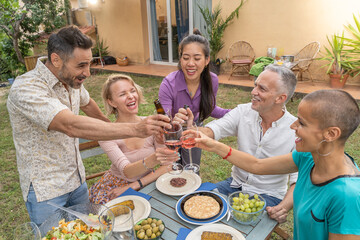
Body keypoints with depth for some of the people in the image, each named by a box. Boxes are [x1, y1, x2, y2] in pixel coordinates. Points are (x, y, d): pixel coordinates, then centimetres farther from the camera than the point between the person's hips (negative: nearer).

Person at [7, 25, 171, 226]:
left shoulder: (72, 79, -4)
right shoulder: (26, 89, -27)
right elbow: (72, 126, -42)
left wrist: (108, 125, 30)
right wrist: (135, 129, -46)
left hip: (77, 180, 7)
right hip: (46, 191, -6)